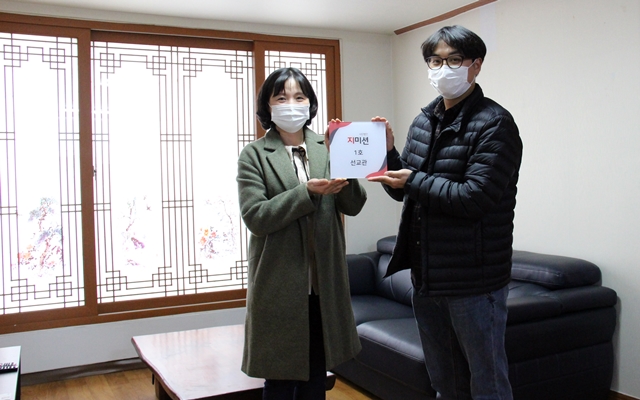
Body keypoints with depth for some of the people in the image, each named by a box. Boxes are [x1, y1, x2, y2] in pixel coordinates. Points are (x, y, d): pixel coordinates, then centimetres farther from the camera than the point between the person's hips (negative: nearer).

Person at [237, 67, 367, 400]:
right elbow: (255, 217, -13)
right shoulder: (254, 155, -3)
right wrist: (306, 192, -23)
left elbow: (353, 206, -1)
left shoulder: (326, 147, 6)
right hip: (280, 284, -3)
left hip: (324, 282, 4)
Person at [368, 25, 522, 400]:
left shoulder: (495, 124, -12)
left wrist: (415, 180, -17)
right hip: (426, 274, 7)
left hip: (473, 280, -7)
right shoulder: (424, 120, 10)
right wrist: (388, 152, -5)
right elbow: (404, 189, 12)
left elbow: (476, 198, -21)